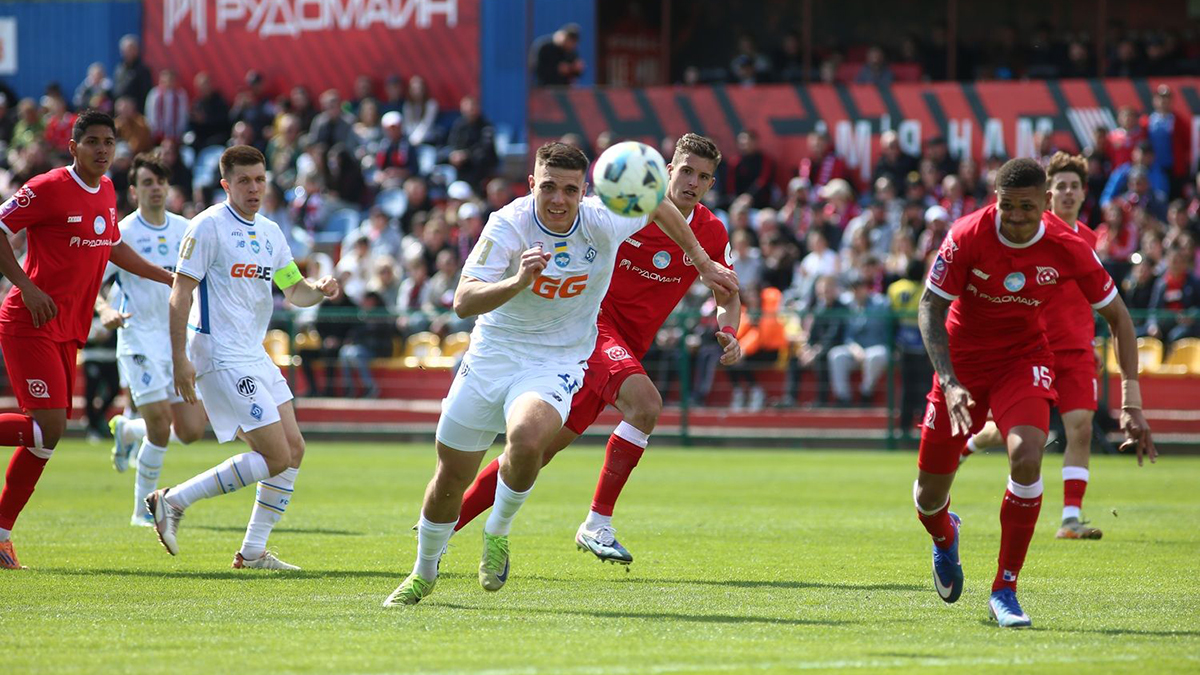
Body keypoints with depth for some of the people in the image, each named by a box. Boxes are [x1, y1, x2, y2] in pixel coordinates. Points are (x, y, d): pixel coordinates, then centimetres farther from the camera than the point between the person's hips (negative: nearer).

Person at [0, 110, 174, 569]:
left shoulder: (106, 192, 13)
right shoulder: (48, 188, -12)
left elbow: (114, 247, 30)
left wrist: (168, 277, 29)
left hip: (66, 332, 8)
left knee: (48, 433, 7)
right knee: (48, 426, -20)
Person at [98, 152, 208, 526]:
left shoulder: (186, 229, 9)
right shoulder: (122, 233, -6)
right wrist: (104, 309, -25)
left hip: (182, 337, 5)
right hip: (140, 338, -5)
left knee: (191, 431, -2)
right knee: (161, 424, -16)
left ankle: (128, 430, 28)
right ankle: (143, 509, -1)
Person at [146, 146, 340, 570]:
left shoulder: (269, 232, 13)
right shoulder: (209, 226, -11)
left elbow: (294, 291, 19)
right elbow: (180, 293, -13)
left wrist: (319, 289, -5)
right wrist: (180, 359, -19)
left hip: (254, 356, 9)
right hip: (221, 357, -9)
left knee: (293, 450, 6)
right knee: (276, 456, -13)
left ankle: (253, 551, 13)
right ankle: (173, 501, -4)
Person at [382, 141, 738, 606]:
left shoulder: (603, 222, -16)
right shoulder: (508, 225, -20)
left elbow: (658, 205, 7)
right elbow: (464, 302, -29)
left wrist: (703, 262, 16)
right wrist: (517, 282, -46)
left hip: (558, 362, -1)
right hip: (492, 353, 1)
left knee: (526, 439, -33)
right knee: (450, 478, 7)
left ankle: (498, 533, -4)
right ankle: (423, 575, 35)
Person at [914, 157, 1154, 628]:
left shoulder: (1068, 249, -18)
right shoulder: (967, 237, -22)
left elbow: (1116, 316, -5)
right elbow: (930, 307, -13)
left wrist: (1131, 403, -10)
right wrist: (949, 382, -27)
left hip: (1024, 359, 0)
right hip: (962, 359, 0)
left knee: (1027, 458, -29)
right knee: (930, 493, 3)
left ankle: (1005, 591, -14)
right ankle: (944, 537, 45)